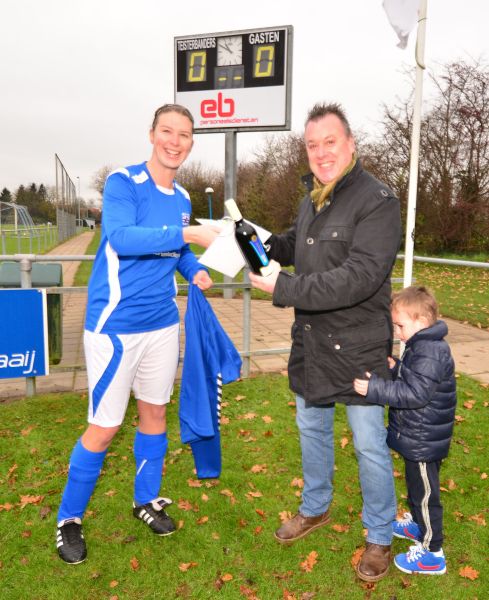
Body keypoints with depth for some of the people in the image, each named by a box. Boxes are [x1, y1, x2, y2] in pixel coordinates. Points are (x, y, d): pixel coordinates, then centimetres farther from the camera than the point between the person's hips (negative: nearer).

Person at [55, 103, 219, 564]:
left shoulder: (182, 199, 9)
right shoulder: (122, 182, -11)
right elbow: (122, 238, -28)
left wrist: (196, 271, 3)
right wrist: (189, 234, -30)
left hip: (163, 323, 7)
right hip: (115, 325, -6)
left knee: (155, 412, 16)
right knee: (104, 426, 2)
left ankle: (147, 499, 38)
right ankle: (69, 518, 26)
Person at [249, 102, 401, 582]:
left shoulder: (377, 201, -19)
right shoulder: (312, 198, 8)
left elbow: (359, 278, -28)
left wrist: (284, 288, -27)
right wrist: (262, 243, 0)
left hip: (356, 347, -7)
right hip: (309, 341, 8)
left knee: (369, 445, 6)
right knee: (311, 427, 21)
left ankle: (380, 537, 31)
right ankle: (315, 509, 46)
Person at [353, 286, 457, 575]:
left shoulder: (431, 353, -27)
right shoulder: (421, 346, 5)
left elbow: (414, 394, -30)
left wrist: (375, 388, -29)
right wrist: (395, 368, -1)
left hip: (424, 441, -10)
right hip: (417, 438, 10)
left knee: (425, 493, 5)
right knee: (416, 485, 27)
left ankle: (432, 553, 21)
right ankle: (417, 523, 48)